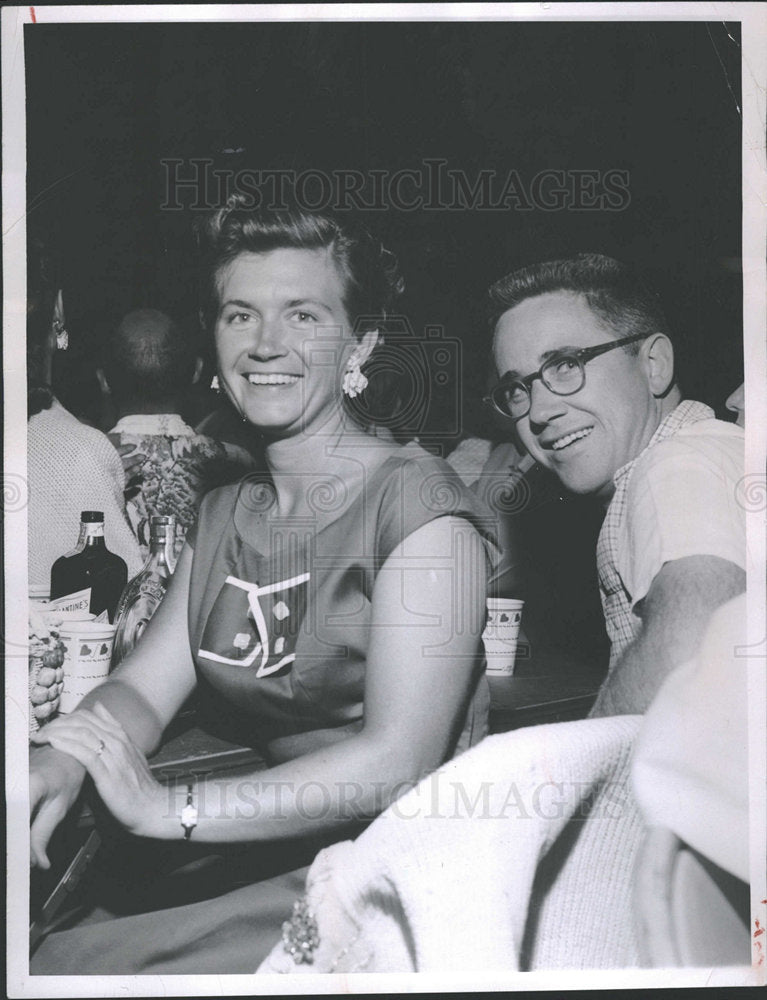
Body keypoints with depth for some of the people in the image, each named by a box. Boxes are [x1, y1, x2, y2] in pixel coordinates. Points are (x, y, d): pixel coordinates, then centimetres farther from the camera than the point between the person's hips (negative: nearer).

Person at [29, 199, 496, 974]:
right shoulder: (224, 517, 10)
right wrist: (63, 759, -17)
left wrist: (171, 809, -22)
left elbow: (397, 761, -20)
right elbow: (142, 686, 4)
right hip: (280, 868, 6)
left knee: (70, 962, -17)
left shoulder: (415, 500, -13)